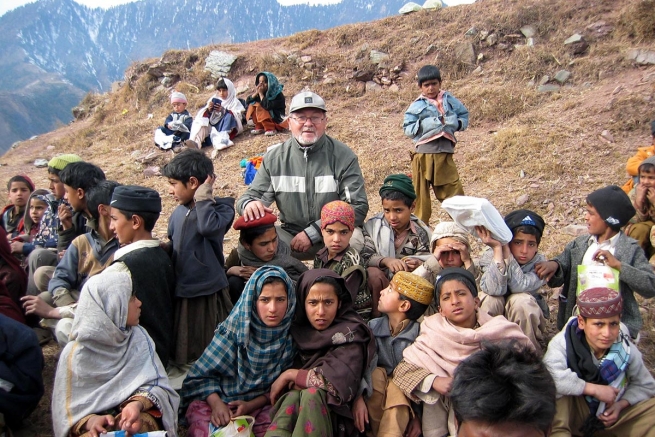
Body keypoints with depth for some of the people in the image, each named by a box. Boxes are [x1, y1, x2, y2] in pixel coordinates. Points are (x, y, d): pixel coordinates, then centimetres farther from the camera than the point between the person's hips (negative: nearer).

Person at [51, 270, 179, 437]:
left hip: (138, 416, 1)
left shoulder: (139, 337, 0)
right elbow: (69, 407, -6)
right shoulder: (75, 353, -7)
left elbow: (156, 383, -5)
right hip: (97, 423, -1)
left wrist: (138, 404, -26)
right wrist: (91, 421, -26)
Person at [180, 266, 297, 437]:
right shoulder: (233, 328, -12)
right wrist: (217, 403, -22)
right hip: (216, 399, -2)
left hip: (259, 404, 2)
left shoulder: (289, 336, -7)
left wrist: (250, 405, -15)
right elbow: (203, 373, -7)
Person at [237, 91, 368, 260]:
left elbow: (358, 206, -10)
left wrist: (312, 233, -19)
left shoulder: (343, 157, -6)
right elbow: (251, 196, 6)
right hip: (290, 236, 2)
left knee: (355, 238, -34)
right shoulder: (274, 158, 2)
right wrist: (249, 204, -23)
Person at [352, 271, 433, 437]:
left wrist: (419, 415, -15)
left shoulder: (419, 334, -12)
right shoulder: (373, 327, -2)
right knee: (377, 374, -27)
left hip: (407, 398, -3)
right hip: (376, 397, 3)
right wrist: (358, 397, -25)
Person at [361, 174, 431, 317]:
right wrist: (386, 261, -32)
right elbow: (364, 256, -13)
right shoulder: (374, 225, -6)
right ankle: (377, 316, -19)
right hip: (378, 284, 0)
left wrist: (418, 265, -32)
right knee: (373, 273, -31)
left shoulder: (421, 234, -5)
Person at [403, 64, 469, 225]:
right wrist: (425, 124, -15)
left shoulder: (449, 99, 10)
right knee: (420, 194, 5)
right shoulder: (417, 105, 3)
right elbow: (407, 129, -2)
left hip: (445, 154, 2)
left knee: (454, 191, 6)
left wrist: (456, 122, -5)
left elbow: (465, 116, 15)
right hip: (423, 154, -2)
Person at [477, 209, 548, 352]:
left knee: (521, 300, -31)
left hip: (525, 321, 0)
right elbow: (494, 289, -36)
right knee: (490, 298, -31)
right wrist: (497, 248, -37)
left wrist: (505, 249, -33)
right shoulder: (490, 256, -17)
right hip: (493, 317, 0)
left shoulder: (539, 262, -15)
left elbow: (519, 286, -33)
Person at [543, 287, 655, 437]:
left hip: (610, 413, 5)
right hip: (573, 413, -5)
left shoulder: (626, 349, -12)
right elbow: (550, 375, -44)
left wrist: (622, 404, -15)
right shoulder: (564, 342, -26)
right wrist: (594, 389, -33)